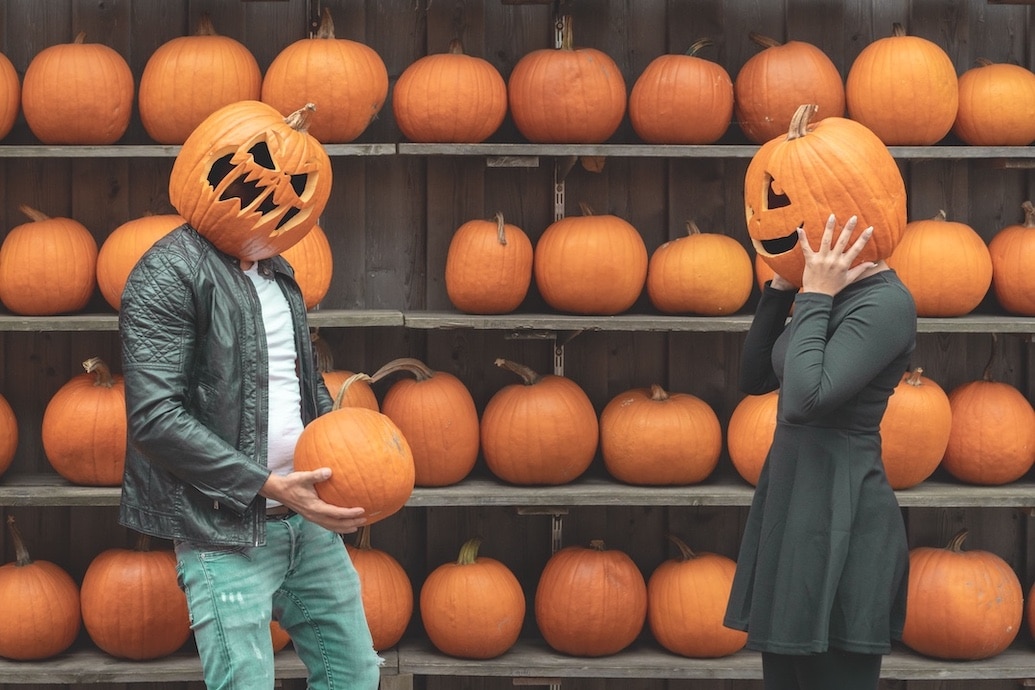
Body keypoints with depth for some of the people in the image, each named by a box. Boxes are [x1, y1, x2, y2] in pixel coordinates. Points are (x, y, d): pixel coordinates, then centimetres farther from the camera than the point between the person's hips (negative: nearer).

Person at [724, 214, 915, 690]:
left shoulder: (885, 301, -15)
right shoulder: (834, 296, 13)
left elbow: (806, 398, -26)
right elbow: (755, 377, 19)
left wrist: (814, 298, -15)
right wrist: (782, 287, 10)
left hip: (836, 514, -9)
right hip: (792, 503, 9)